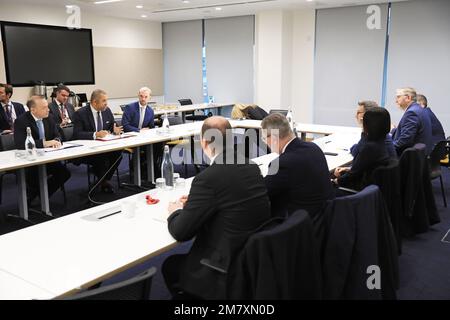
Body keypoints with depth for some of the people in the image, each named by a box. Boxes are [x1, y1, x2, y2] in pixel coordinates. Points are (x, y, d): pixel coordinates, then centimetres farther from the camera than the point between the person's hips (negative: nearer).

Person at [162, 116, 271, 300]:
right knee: (183, 258, 28)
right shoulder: (251, 166, -1)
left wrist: (175, 212, 6)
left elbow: (181, 232, -14)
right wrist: (194, 202, 15)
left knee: (170, 266, 20)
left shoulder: (208, 177, -23)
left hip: (231, 272, -7)